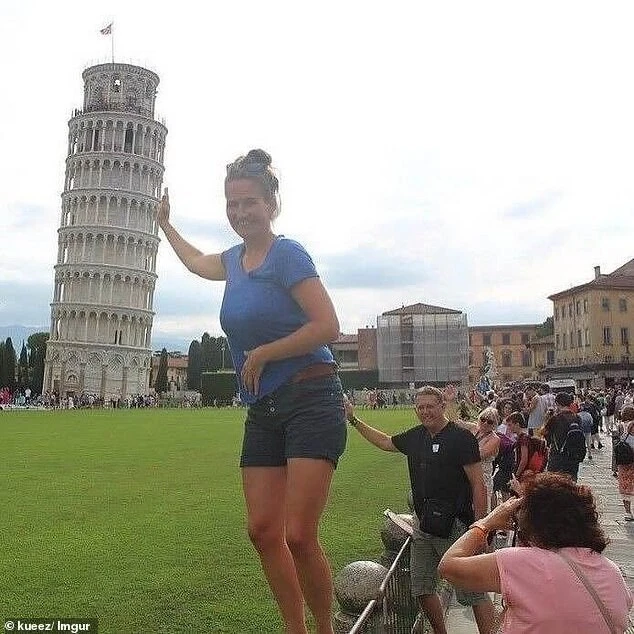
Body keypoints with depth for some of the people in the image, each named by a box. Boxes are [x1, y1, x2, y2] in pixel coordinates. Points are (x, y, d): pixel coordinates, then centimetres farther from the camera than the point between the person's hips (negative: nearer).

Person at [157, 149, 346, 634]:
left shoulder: (287, 253, -9)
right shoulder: (235, 259, 14)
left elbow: (328, 327, -18)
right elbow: (197, 262, 38)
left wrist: (262, 354, -11)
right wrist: (165, 225, 50)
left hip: (310, 402, -7)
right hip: (263, 410, 8)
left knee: (299, 535, -12)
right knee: (263, 531, 5)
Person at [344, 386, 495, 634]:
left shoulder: (461, 437, -11)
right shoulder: (415, 437, 7)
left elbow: (478, 485, -12)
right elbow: (385, 442, 25)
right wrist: (353, 420, 25)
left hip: (454, 526, -7)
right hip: (423, 525, 7)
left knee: (473, 591, -3)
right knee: (421, 588, 15)